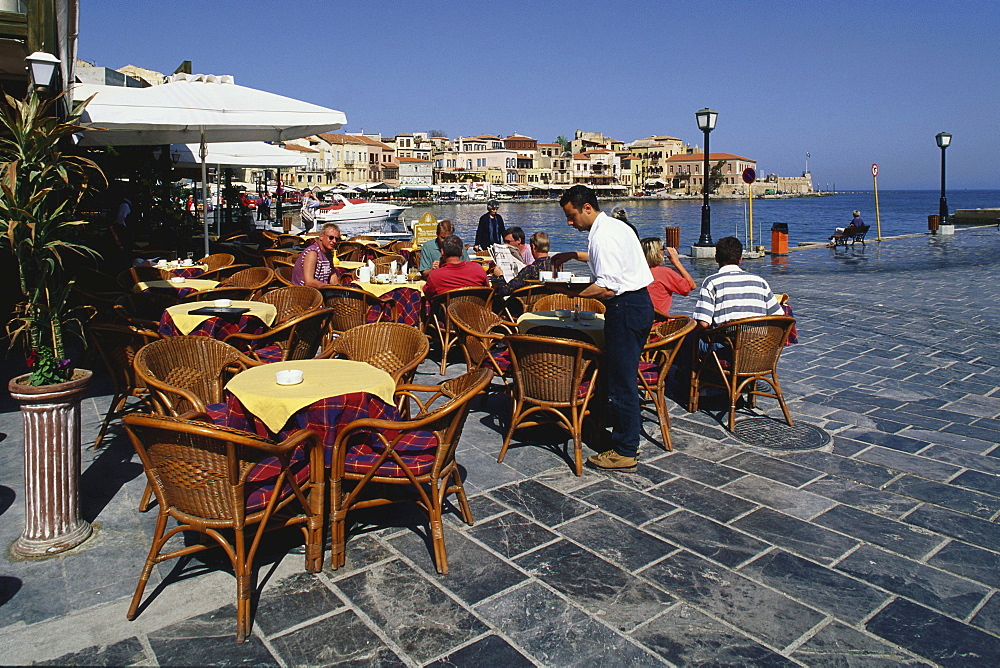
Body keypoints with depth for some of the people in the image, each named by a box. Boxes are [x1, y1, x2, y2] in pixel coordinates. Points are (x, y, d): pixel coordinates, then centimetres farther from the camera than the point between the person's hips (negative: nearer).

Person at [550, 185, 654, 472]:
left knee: (620, 381, -2)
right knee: (622, 376, 18)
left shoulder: (603, 235, -18)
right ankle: (628, 436, 28)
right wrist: (573, 255, 30)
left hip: (625, 309, -11)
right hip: (639, 305, 11)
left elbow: (607, 288, -26)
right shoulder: (614, 225, 15)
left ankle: (625, 453, 8)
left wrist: (568, 290, -17)